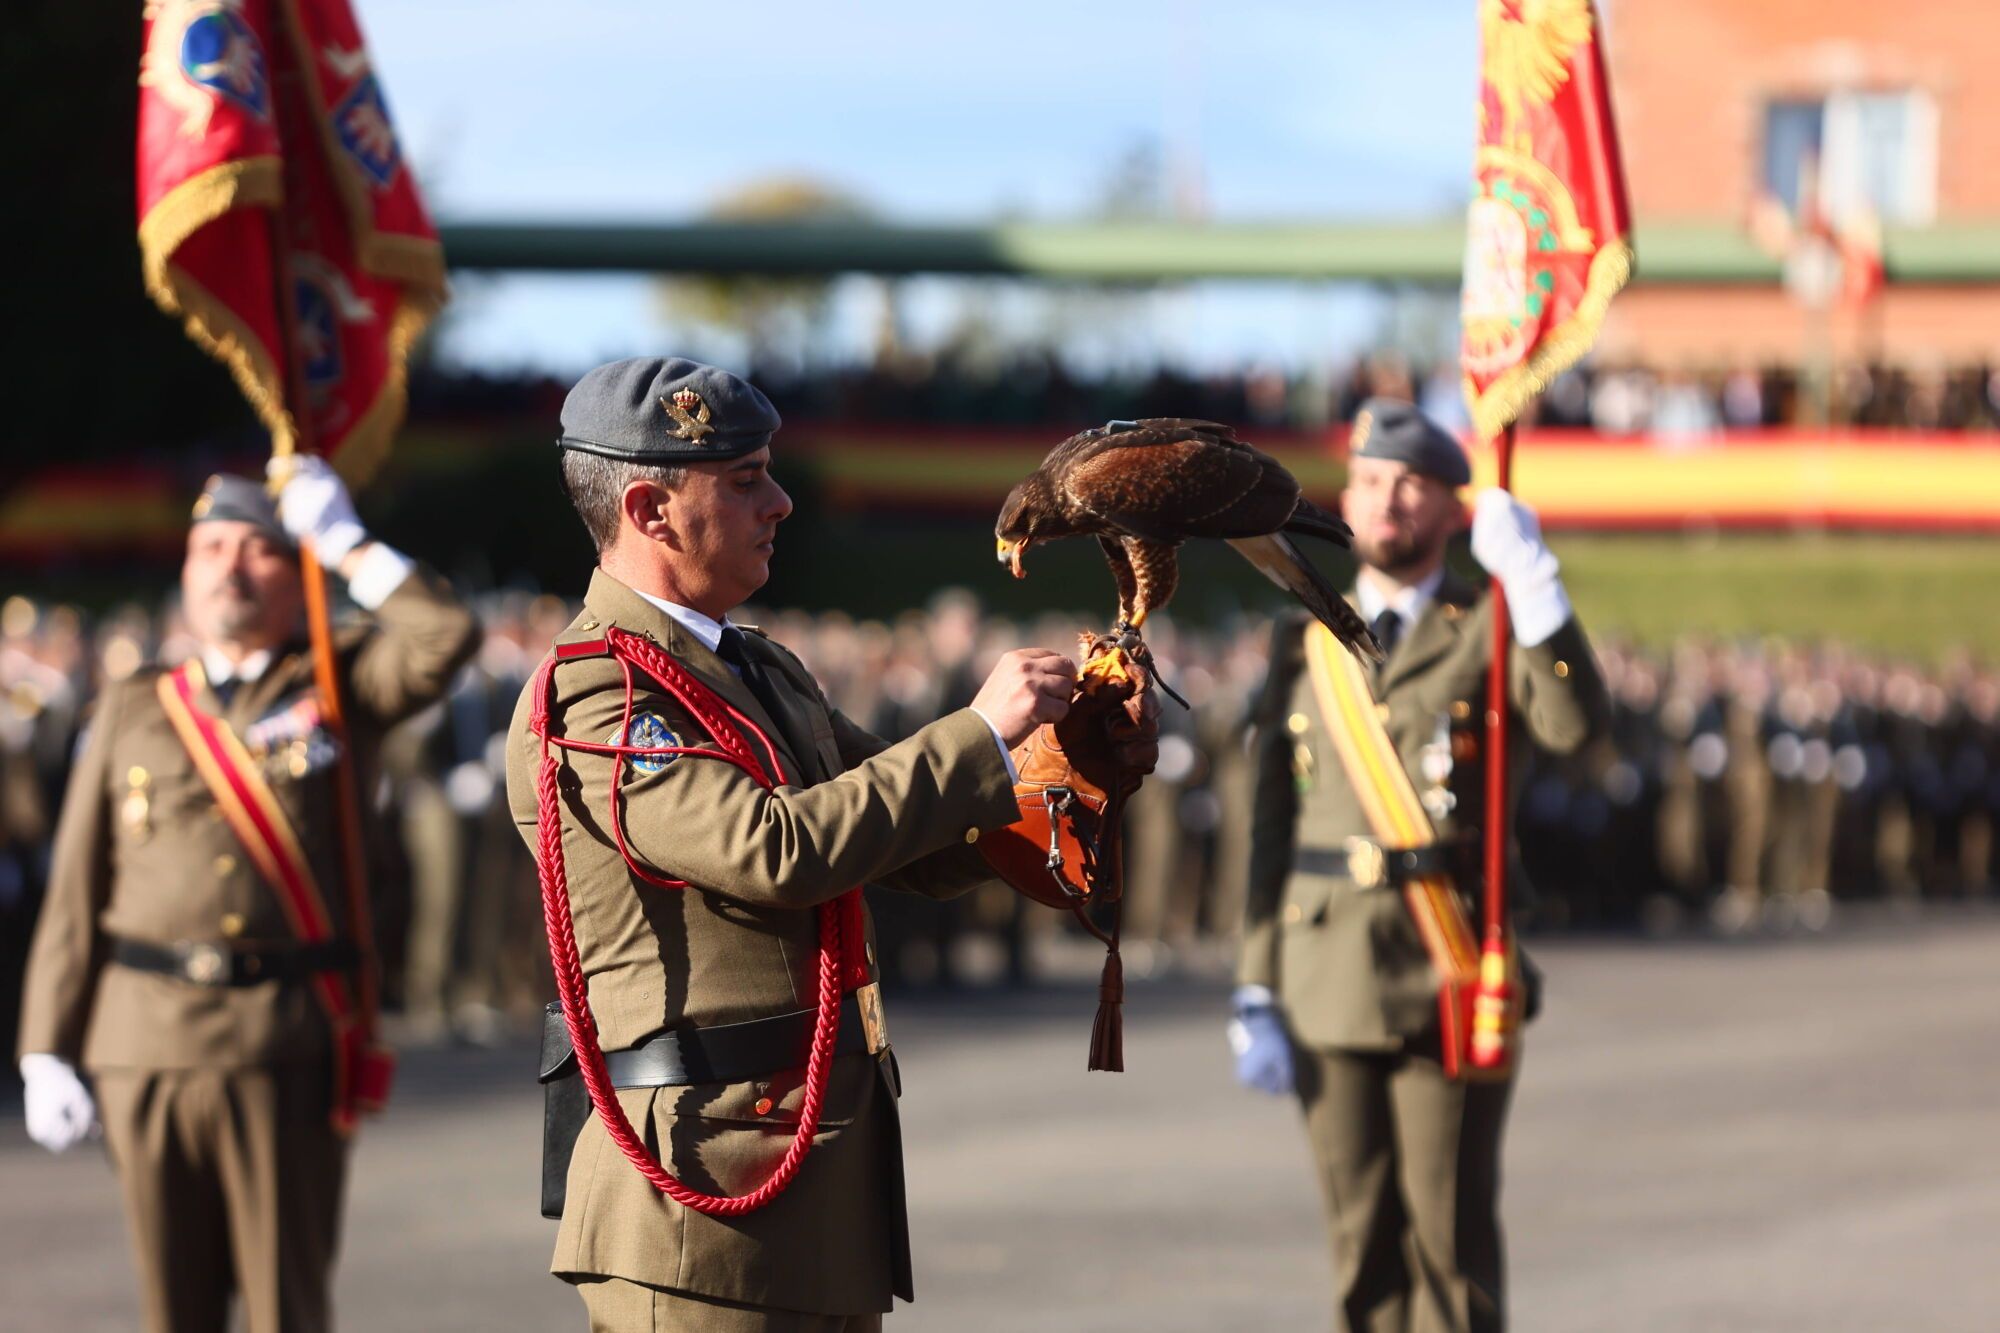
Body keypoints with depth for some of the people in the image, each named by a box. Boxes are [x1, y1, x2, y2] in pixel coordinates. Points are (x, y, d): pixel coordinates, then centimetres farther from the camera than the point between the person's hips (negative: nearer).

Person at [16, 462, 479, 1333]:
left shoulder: (334, 690, 12)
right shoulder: (131, 713, 13)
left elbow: (446, 636, -8)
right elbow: (75, 901, 10)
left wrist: (344, 544, 1)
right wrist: (47, 1057, 4)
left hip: (287, 1054, -1)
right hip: (148, 1050, 1)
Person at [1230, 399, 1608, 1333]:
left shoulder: (1489, 635, 4)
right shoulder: (1305, 645, 12)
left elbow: (1574, 724, -17)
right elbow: (1272, 827, 10)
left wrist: (1529, 578, -23)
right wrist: (1254, 999, 5)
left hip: (1451, 985, -3)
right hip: (1328, 990, 3)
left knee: (1450, 1238, -2)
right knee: (1361, 1239, 6)